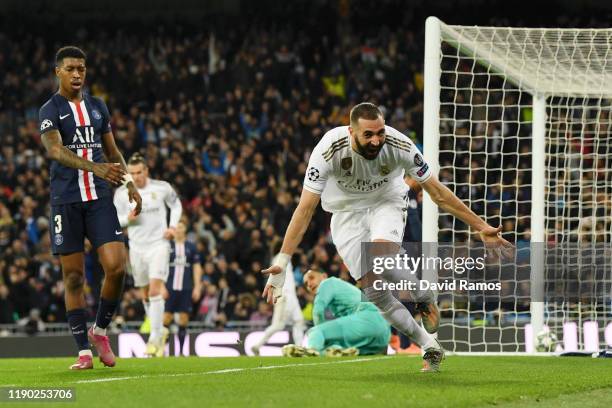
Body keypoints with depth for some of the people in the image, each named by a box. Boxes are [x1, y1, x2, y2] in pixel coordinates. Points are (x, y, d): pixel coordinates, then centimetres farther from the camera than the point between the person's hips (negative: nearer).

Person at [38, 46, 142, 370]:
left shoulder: (97, 106, 15)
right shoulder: (50, 110, -3)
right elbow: (55, 150, -20)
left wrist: (129, 184, 11)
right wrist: (95, 168, -34)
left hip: (99, 198, 4)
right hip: (66, 200, -4)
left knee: (116, 265, -11)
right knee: (73, 276, -1)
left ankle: (100, 331, 11)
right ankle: (84, 351, 4)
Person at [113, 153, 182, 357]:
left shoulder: (162, 188, -3)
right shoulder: (121, 193, -1)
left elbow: (176, 205, 14)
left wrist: (173, 226, -1)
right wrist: (128, 219, -16)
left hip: (158, 245, -3)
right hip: (137, 247, 3)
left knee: (155, 290, -16)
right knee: (145, 294, 9)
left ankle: (155, 338, -16)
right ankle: (160, 330, 29)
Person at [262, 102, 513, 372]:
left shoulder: (399, 146, -26)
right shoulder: (328, 151, -30)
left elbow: (438, 193, -14)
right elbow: (305, 209, -27)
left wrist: (480, 227, -13)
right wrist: (282, 262, -32)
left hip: (386, 205, -1)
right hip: (347, 214, 1)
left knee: (381, 257, -33)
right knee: (373, 290, -10)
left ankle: (424, 299, -4)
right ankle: (429, 346, 4)